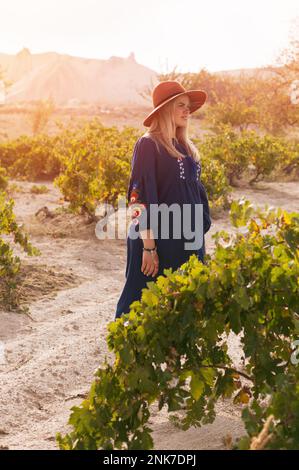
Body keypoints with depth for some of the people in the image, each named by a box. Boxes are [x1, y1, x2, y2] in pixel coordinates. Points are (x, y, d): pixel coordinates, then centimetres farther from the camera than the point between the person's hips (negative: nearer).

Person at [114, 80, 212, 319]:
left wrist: (200, 240, 14)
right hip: (157, 241, -7)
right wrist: (148, 247, -19)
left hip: (190, 243, 7)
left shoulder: (187, 148, 14)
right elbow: (140, 197, -15)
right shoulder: (148, 144, -8)